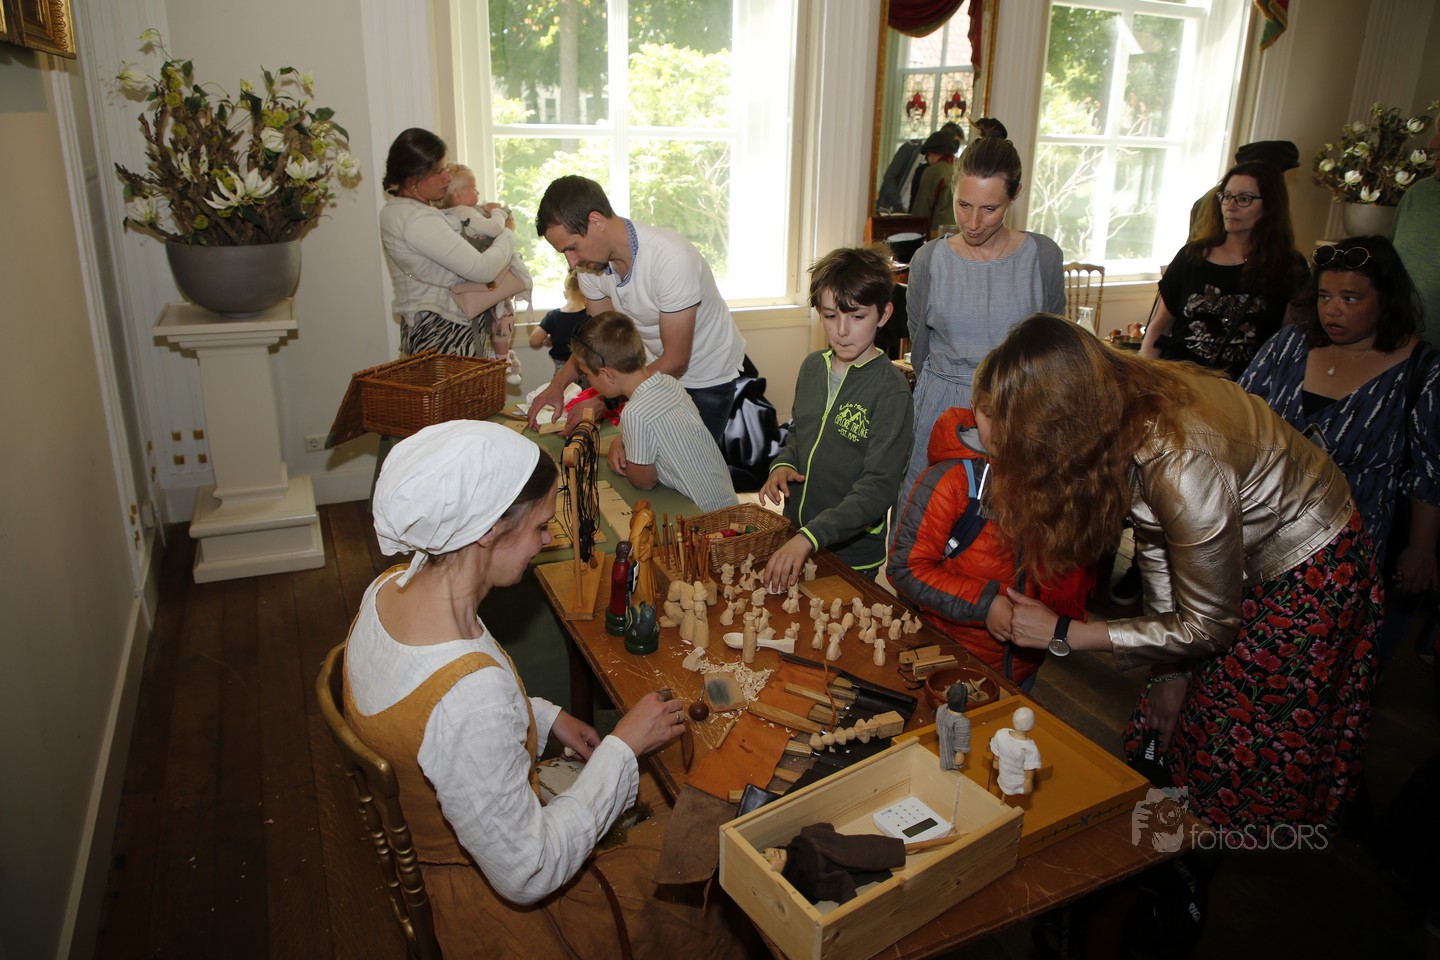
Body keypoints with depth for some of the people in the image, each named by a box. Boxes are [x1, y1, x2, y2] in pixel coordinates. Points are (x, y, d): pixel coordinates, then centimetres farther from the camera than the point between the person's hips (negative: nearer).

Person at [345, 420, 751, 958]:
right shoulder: (470, 694, -41)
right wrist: (623, 747, -22)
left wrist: (545, 718, -1)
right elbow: (526, 877, -29)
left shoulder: (388, 590, -13)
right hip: (498, 903, -8)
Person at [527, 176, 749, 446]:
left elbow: (675, 360, -28)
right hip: (657, 367, 6)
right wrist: (558, 384, -14)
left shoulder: (670, 258, -34)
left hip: (708, 374, -6)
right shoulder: (592, 263, -12)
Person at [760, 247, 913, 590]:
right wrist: (783, 464, -6)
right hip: (794, 538, 6)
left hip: (853, 552, -6)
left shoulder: (890, 388, -20)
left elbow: (879, 486, -25)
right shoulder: (812, 367, 1)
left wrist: (810, 537, -35)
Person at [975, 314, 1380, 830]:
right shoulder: (1119, 402, -18)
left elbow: (1208, 625, -26)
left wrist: (1063, 633, -22)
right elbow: (1156, 540, -4)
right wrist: (1170, 671, 2)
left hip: (1309, 574, -7)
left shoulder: (1182, 462, -41)